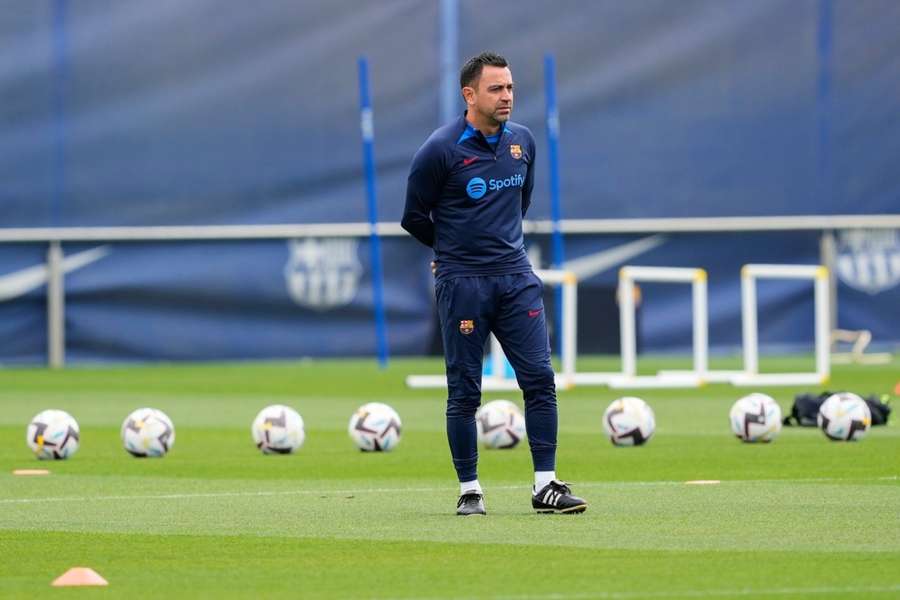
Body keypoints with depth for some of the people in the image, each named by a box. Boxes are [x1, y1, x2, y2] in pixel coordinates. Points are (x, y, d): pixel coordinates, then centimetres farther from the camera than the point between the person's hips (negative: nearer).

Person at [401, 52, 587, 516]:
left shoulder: (522, 141, 8)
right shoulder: (440, 150, -10)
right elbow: (414, 218, 0)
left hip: (515, 277, 5)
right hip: (462, 284, -5)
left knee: (539, 378, -2)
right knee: (464, 390, 0)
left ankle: (545, 485, 1)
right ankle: (469, 490, 9)